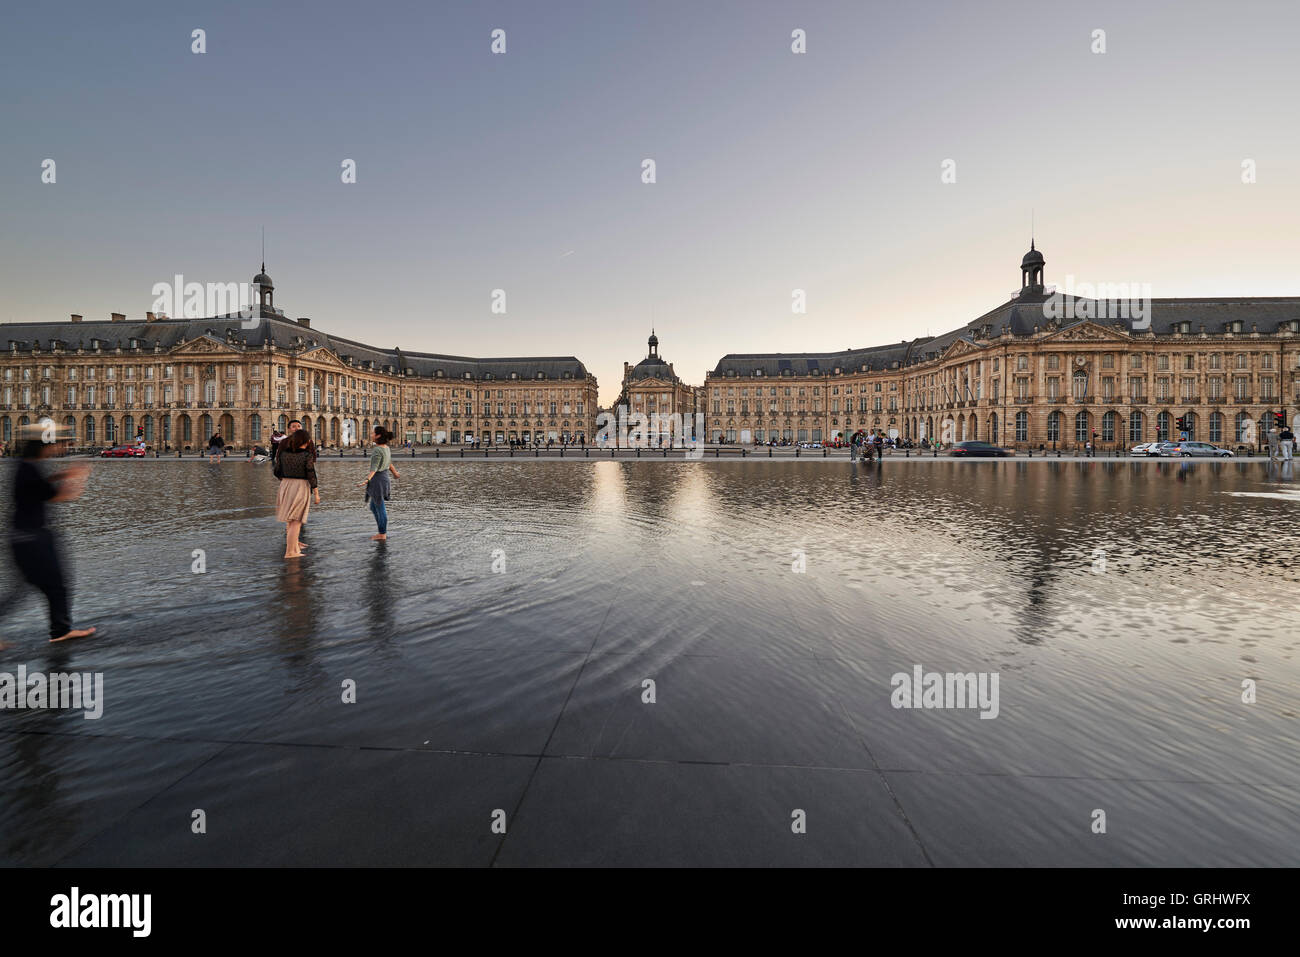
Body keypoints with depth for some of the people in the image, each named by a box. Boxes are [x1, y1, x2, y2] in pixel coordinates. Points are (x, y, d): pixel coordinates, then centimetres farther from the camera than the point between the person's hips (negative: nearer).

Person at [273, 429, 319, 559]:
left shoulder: (283, 453, 2)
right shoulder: (307, 455, -12)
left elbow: (277, 472, 7)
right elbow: (311, 475, -12)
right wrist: (316, 493, -5)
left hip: (285, 486, 6)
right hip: (301, 487, -5)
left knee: (289, 520, 21)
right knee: (296, 521, 0)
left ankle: (294, 544, 36)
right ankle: (290, 551, 0)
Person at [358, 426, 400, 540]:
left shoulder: (377, 451, -21)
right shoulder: (386, 448, 6)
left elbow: (374, 468, -31)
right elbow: (389, 463, 21)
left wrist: (367, 480, -45)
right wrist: (395, 473, 37)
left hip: (377, 481, -9)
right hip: (384, 479, 9)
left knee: (380, 509, 3)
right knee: (373, 507, 20)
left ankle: (382, 535, 16)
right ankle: (382, 532, 26)